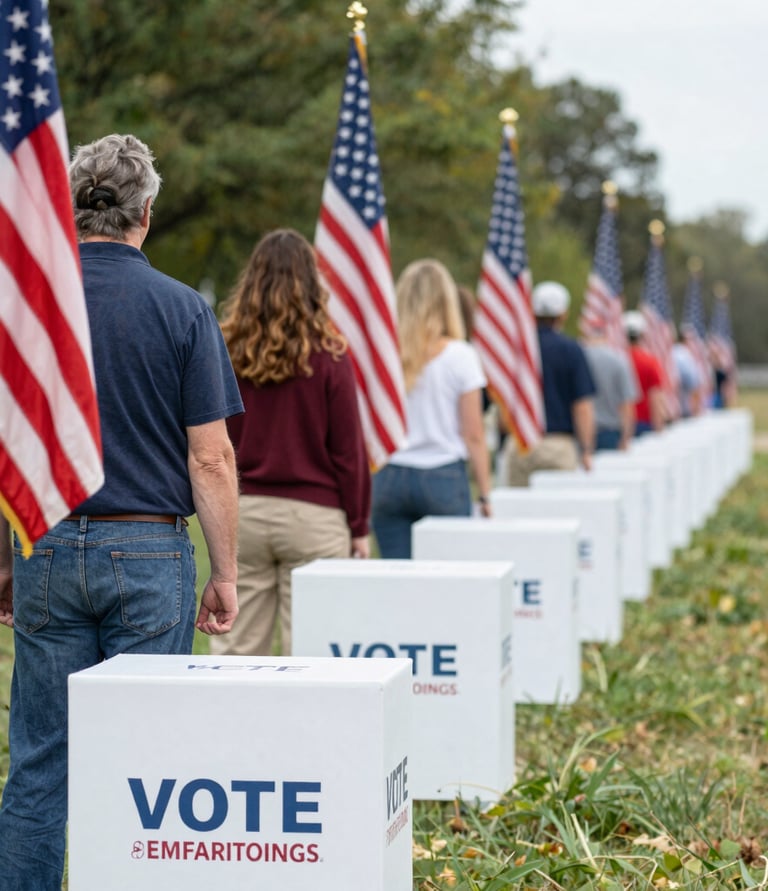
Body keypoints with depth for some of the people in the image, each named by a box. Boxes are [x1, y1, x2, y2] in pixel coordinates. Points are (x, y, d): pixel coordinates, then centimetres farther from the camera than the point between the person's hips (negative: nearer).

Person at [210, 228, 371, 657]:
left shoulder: (228, 352, 2)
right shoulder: (328, 356, -6)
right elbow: (348, 448, -3)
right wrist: (359, 525, 4)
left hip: (242, 511, 3)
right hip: (312, 514, -3)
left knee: (237, 648, 6)